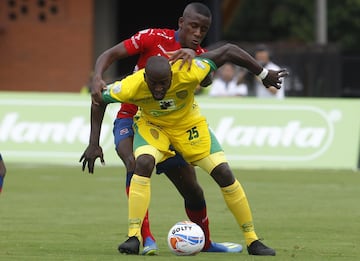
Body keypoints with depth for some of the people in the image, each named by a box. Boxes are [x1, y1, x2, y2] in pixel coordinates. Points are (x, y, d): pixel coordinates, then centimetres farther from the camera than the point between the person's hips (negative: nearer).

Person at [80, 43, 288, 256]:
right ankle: (133, 237, -25)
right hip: (152, 125, -1)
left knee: (224, 173, -9)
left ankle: (252, 240, 6)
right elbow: (99, 100, -15)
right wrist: (94, 144, -15)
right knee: (143, 163, -32)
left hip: (189, 123, 1)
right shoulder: (132, 86, -34)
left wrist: (263, 74, -17)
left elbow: (229, 51, -26)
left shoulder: (187, 73, -36)